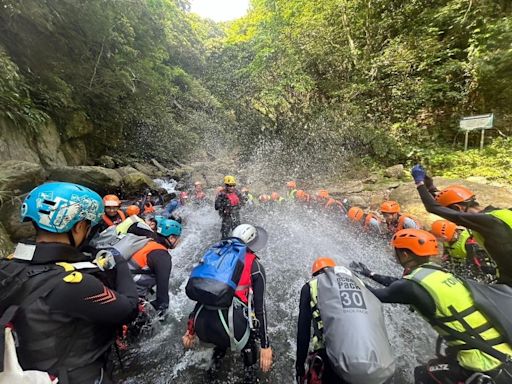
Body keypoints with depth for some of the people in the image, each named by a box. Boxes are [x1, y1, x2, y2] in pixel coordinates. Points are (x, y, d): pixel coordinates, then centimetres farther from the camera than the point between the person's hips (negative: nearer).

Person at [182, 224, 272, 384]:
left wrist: (191, 329, 28)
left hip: (202, 327, 4)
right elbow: (260, 306, 1)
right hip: (231, 329, -3)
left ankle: (215, 364, 47)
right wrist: (265, 346, 11)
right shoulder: (255, 266, 1)